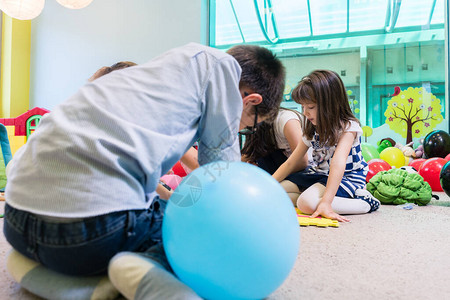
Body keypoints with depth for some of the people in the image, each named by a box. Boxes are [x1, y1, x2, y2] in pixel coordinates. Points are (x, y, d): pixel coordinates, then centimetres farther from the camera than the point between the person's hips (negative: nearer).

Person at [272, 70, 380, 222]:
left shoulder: (348, 127, -17)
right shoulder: (312, 130, 4)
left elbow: (338, 164, -32)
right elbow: (291, 163, 5)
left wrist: (325, 202, -42)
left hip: (347, 177, -7)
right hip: (318, 175, 7)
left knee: (307, 202, -34)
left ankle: (364, 202, -17)